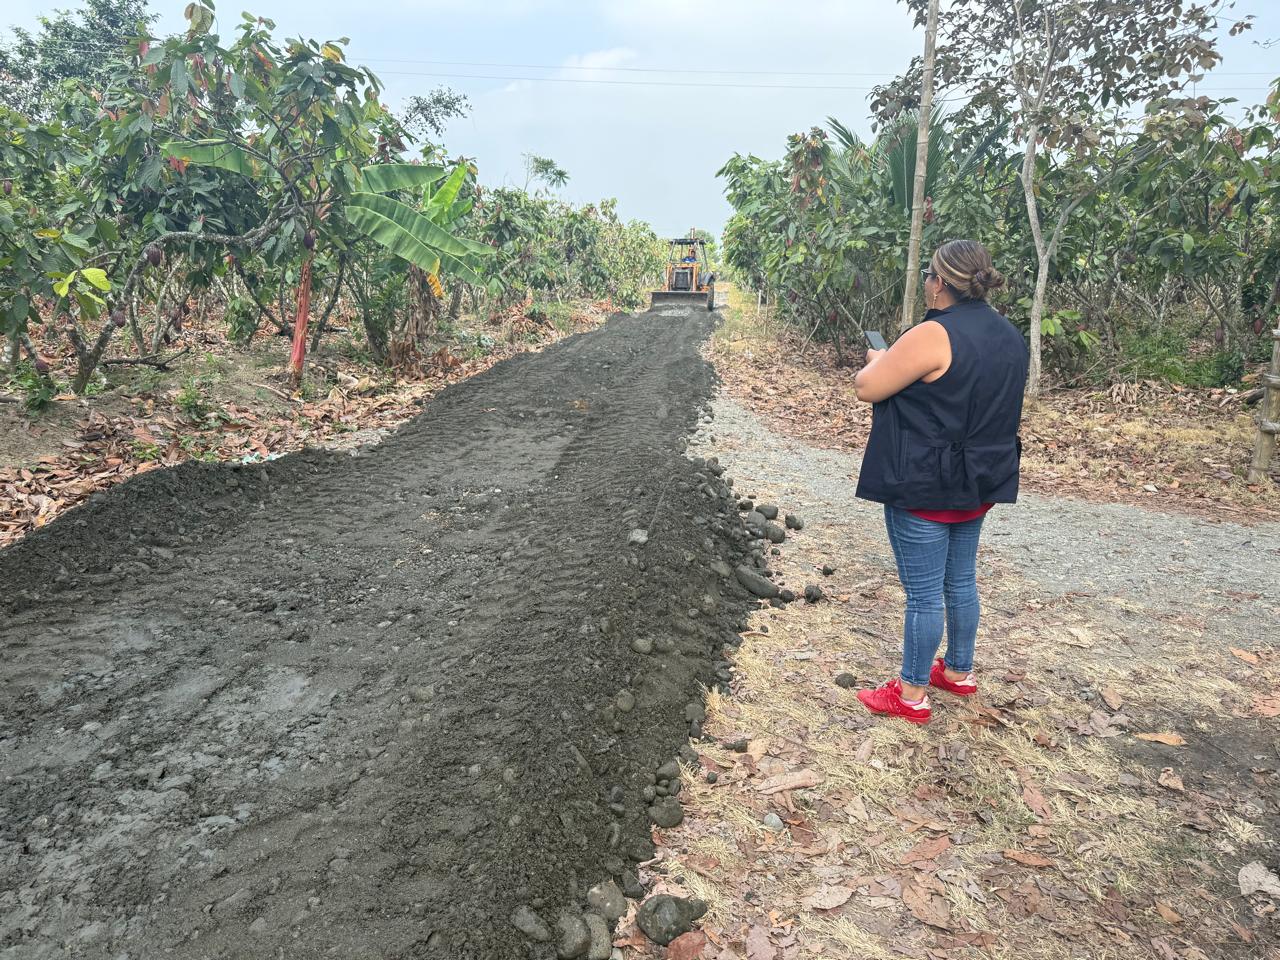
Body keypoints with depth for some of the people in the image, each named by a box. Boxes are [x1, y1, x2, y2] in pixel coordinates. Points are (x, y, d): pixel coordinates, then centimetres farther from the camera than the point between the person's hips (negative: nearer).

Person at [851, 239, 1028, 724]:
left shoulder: (934, 336, -23)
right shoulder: (1009, 336, 6)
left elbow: (867, 388, -17)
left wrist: (879, 361, 5)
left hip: (924, 487, -8)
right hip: (978, 483, 9)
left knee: (923, 592, 2)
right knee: (961, 581, 21)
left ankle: (912, 694, 15)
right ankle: (959, 671, 37)